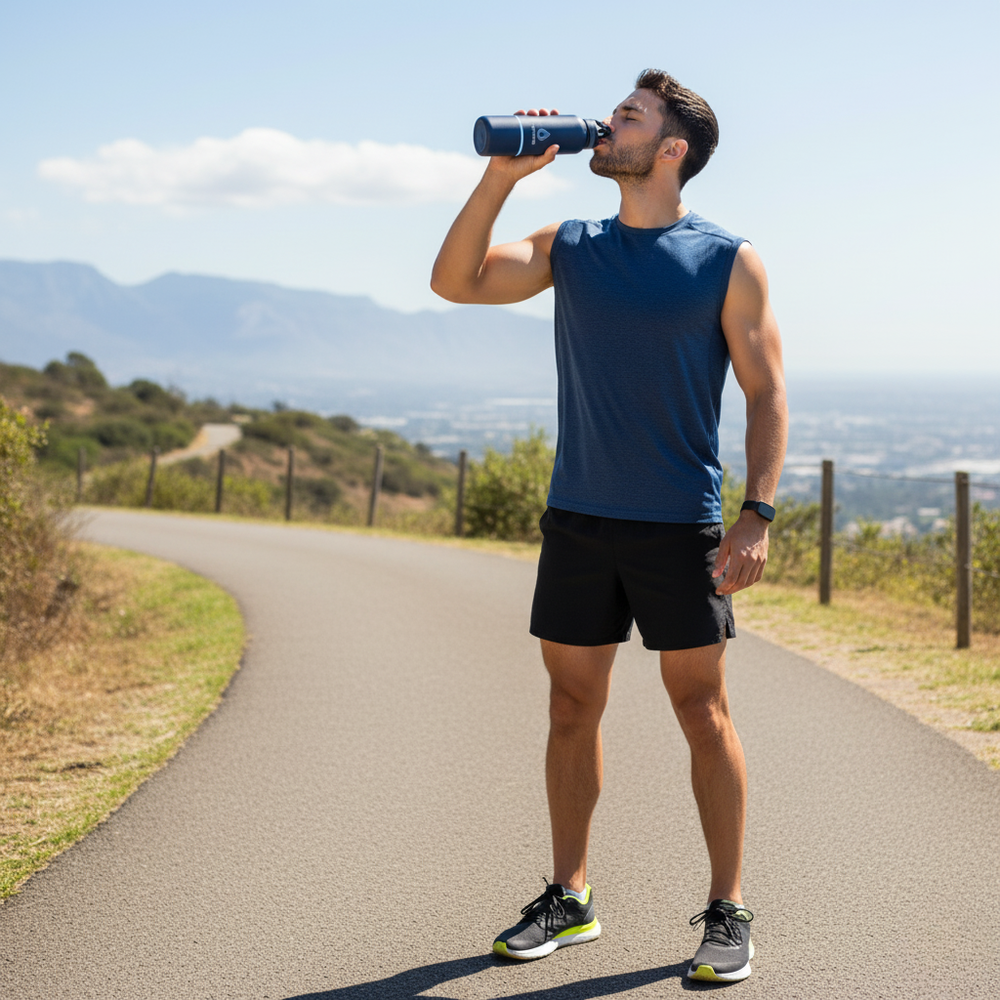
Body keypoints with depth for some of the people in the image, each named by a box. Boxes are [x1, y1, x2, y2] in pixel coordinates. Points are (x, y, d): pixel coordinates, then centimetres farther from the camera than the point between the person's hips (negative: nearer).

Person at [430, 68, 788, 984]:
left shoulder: (728, 262, -2)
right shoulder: (571, 248, 10)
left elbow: (767, 395, -3)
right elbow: (455, 283, 1)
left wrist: (758, 514, -13)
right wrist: (500, 177, -7)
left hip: (679, 526, -4)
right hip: (577, 519, 4)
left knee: (703, 712, 0)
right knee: (573, 706, 9)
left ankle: (727, 914, 11)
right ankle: (569, 900, 21)